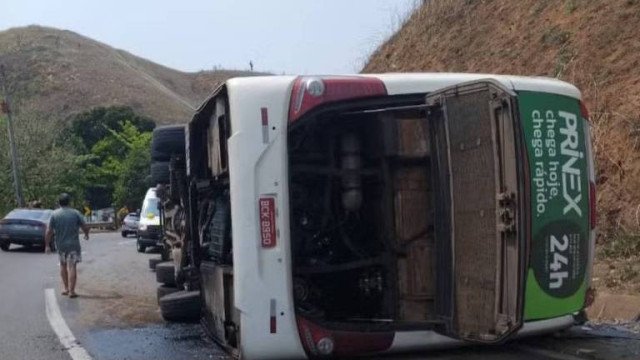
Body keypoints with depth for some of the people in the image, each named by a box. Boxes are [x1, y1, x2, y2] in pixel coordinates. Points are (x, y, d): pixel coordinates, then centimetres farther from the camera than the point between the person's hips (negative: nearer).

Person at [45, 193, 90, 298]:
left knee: (63, 265, 19)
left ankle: (66, 288, 22)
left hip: (60, 245, 2)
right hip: (73, 244, -2)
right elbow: (85, 227, -3)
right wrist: (86, 234, 18)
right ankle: (71, 291, -6)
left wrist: (47, 245, 2)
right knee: (72, 267, -2)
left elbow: (49, 232, -5)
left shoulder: (54, 214, -2)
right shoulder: (75, 213, -3)